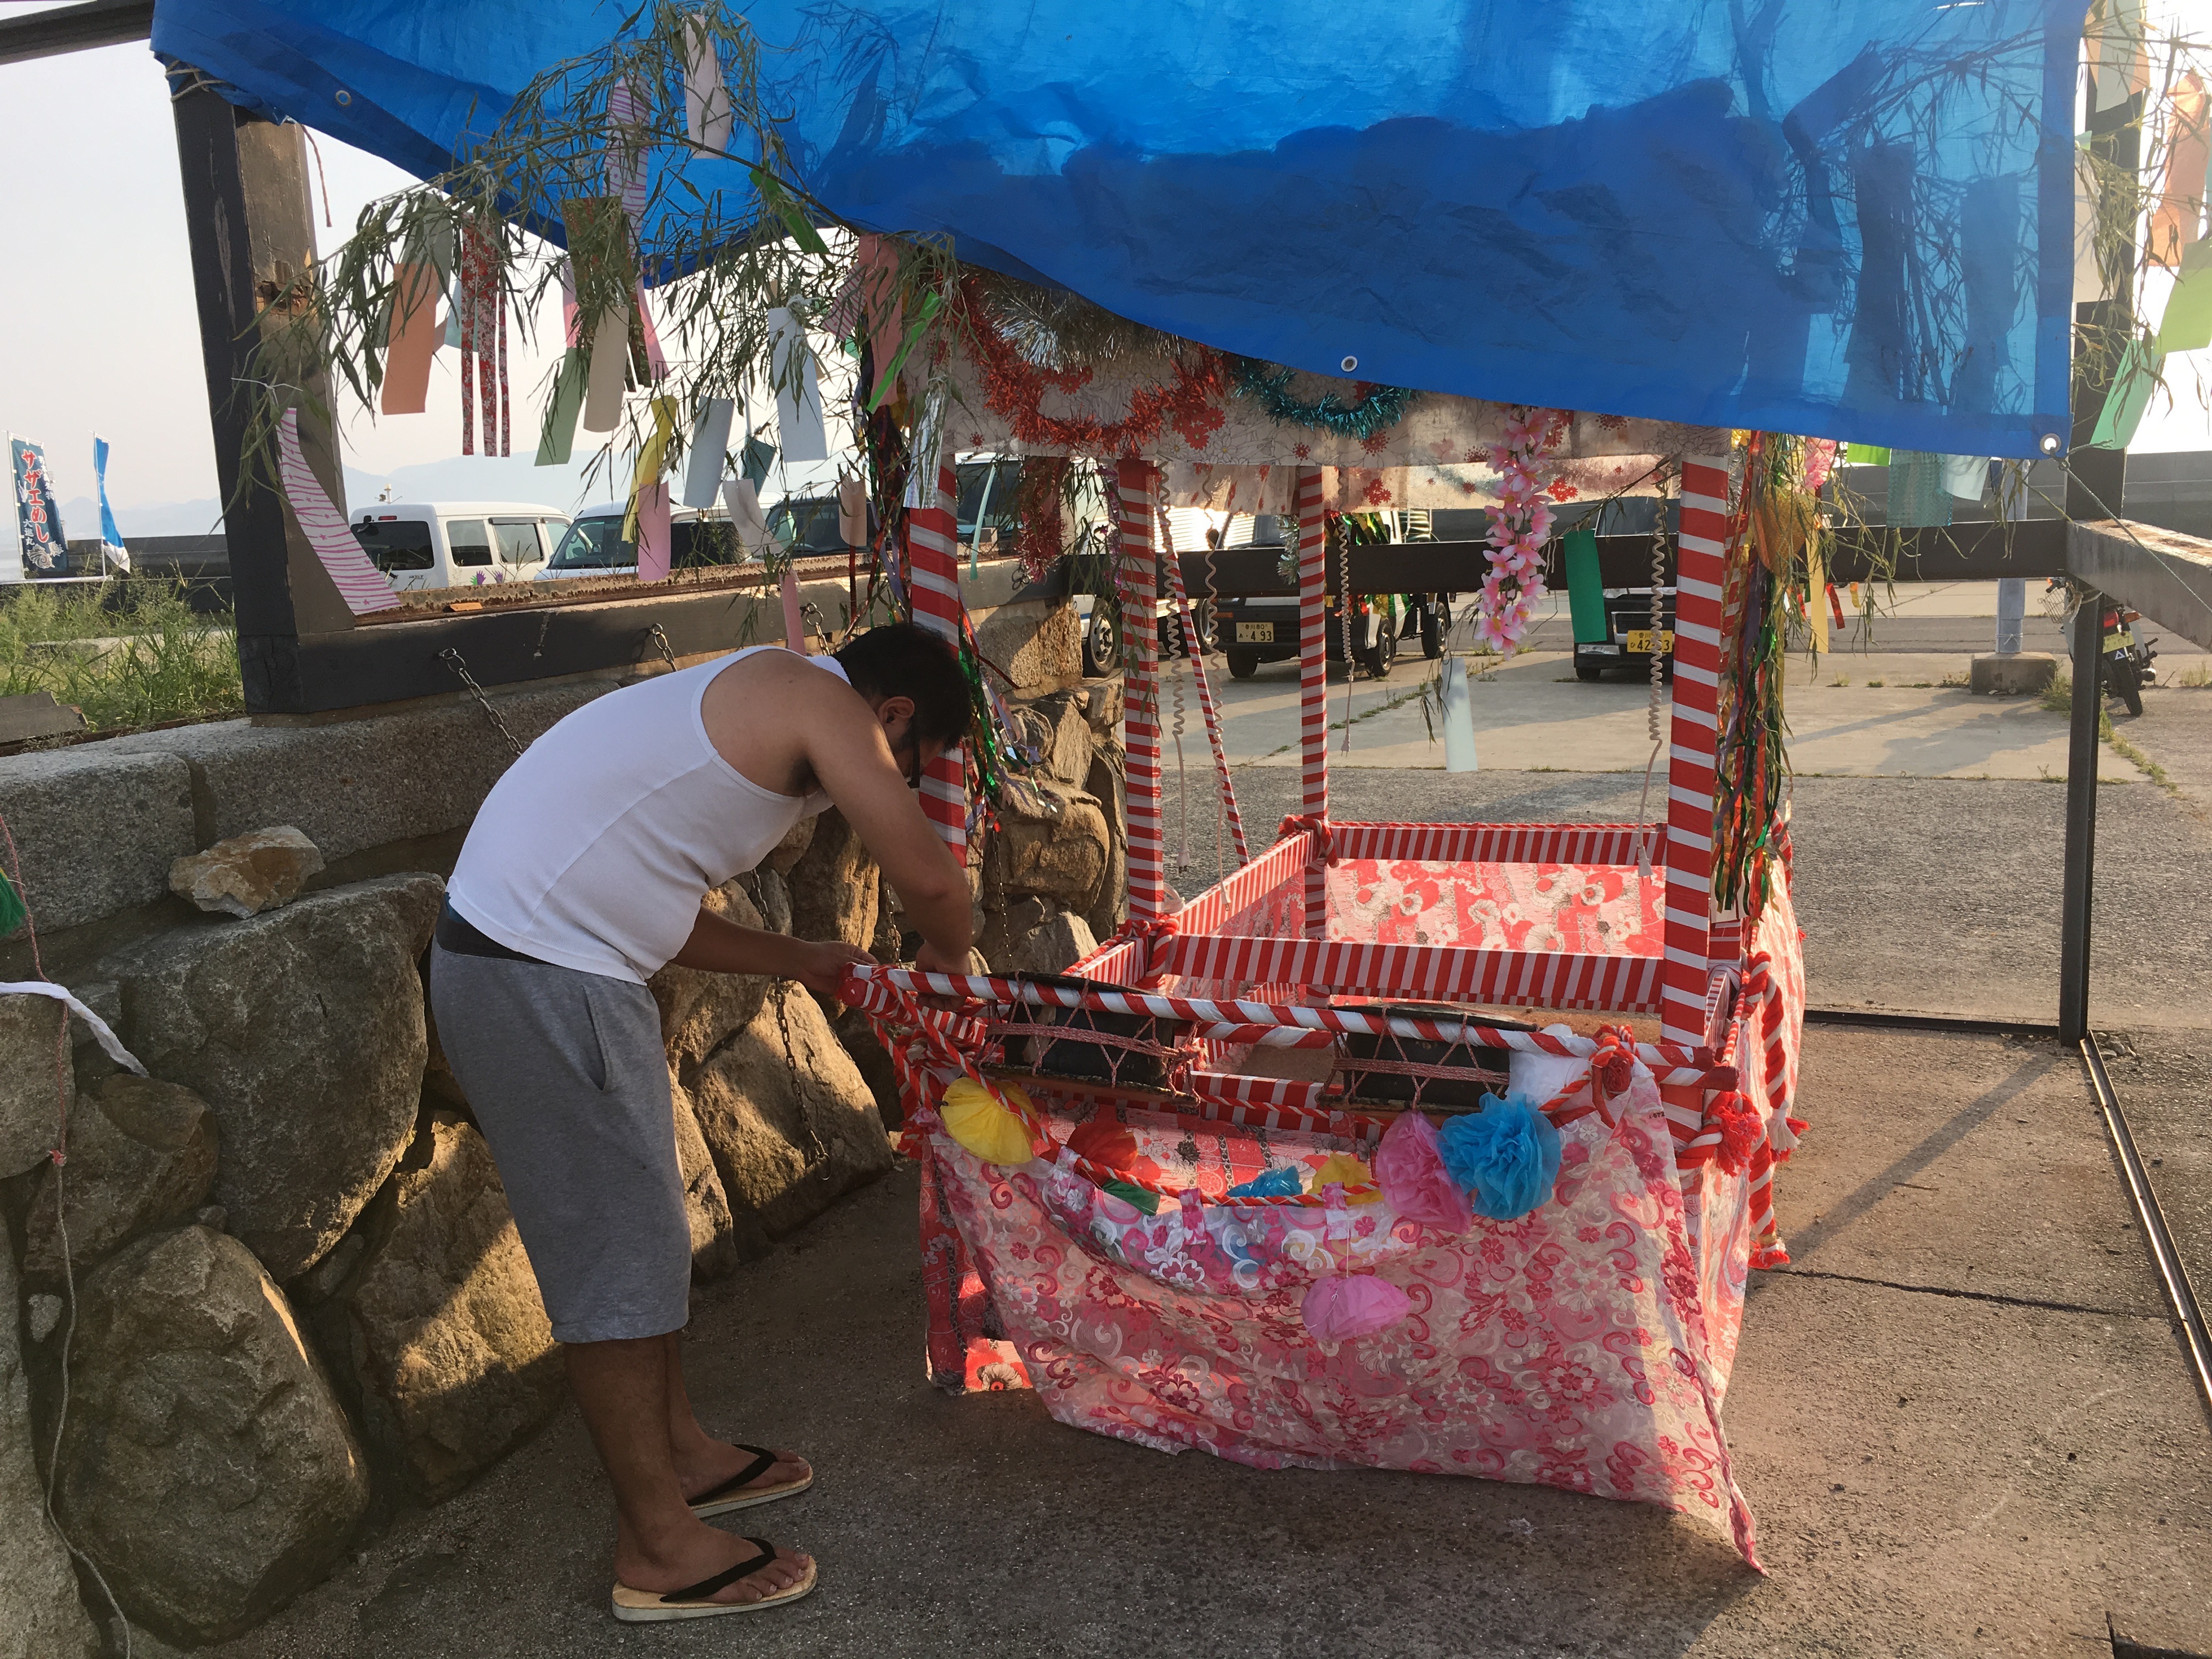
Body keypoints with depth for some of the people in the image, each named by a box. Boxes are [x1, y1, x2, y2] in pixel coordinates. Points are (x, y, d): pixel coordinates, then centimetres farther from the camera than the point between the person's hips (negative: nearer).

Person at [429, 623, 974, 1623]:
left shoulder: (750, 709, 19)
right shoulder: (822, 700, -9)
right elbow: (929, 875, -17)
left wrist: (800, 963, 28)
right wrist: (947, 954, 5)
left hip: (528, 953, 10)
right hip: (538, 982, -10)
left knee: (640, 1229, 20)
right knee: (617, 1256, 0)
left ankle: (679, 1456, 36)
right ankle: (658, 1549, 14)